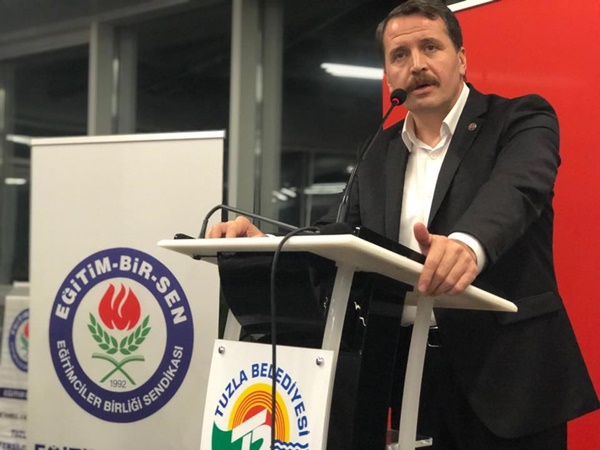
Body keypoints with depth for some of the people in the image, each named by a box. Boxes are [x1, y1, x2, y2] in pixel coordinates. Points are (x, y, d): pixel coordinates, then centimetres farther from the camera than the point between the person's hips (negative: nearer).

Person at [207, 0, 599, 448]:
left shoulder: (521, 120, -3)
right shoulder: (382, 152, 14)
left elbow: (514, 189, -23)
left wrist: (469, 244, -46)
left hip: (507, 374, -5)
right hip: (414, 377, 5)